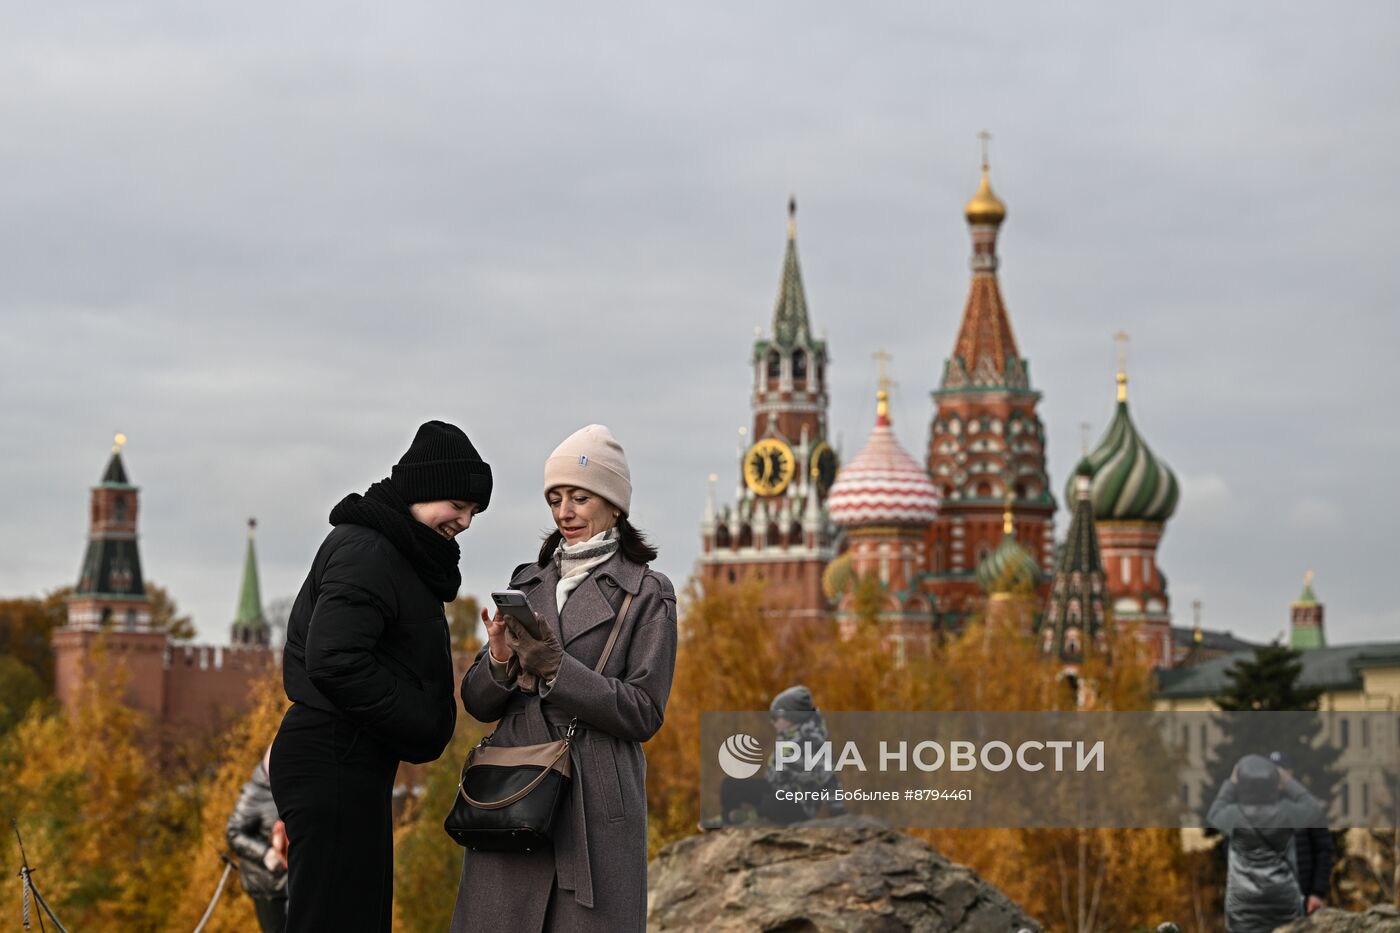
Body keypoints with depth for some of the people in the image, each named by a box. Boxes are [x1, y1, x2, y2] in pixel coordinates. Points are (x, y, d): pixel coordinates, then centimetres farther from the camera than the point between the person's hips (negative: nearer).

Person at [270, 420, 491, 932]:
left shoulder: (396, 553, 19)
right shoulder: (366, 551, -13)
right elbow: (333, 661, -24)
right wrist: (424, 727, -16)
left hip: (353, 762, 11)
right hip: (335, 761, -11)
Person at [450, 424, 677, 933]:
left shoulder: (647, 594, 2)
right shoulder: (527, 582, 15)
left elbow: (643, 713, -6)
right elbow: (477, 703, 13)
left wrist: (555, 669, -15)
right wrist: (499, 661, -8)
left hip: (597, 809, -4)